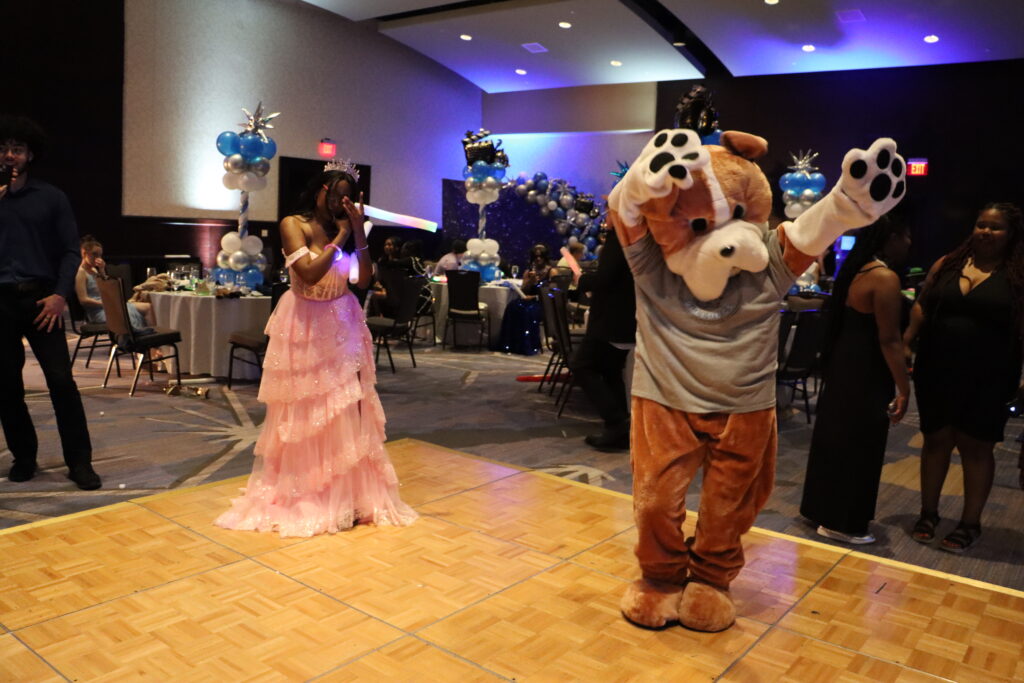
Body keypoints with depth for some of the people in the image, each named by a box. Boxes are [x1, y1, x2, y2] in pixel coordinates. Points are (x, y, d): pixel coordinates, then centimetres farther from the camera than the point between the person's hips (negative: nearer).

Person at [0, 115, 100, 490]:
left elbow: (71, 251, 3)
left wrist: (60, 295, -11)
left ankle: (79, 461, 0)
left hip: (40, 298, -2)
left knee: (61, 381, -6)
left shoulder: (51, 197, 6)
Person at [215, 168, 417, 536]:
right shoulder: (293, 224, -8)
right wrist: (340, 238, -14)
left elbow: (364, 279, -3)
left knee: (347, 410, 3)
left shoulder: (343, 229, 7)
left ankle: (351, 493, 14)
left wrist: (358, 232, -9)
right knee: (304, 413, 4)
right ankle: (301, 494, 18)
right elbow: (309, 274, -22)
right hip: (305, 327, -4)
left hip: (342, 326, 4)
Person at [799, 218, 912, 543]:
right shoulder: (885, 277, -19)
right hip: (865, 373, -9)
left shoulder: (858, 270, 9)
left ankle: (822, 507, 30)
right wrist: (904, 388, -19)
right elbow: (888, 340, -21)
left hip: (844, 365, 9)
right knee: (857, 445, 2)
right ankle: (842, 523, 13)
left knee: (836, 438, 17)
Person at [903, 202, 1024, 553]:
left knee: (976, 447, 7)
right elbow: (922, 306, 6)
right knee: (936, 440, 11)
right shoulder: (947, 263, 6)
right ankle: (928, 513, 26)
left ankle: (970, 523, 22)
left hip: (987, 379, -2)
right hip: (936, 372, 3)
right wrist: (906, 343, -8)